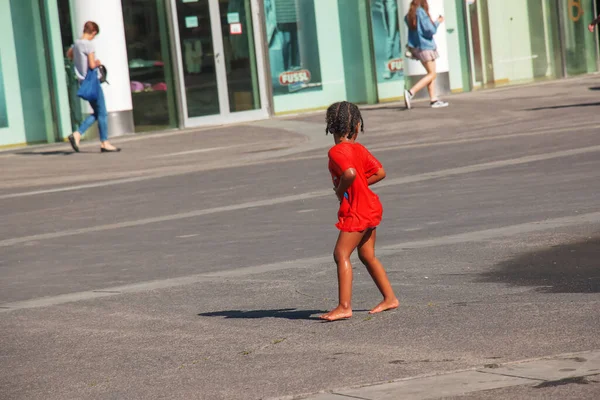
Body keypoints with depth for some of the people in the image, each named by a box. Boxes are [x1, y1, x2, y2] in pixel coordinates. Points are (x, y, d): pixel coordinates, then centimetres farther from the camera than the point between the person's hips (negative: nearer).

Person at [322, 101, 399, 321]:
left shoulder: (337, 151, -16)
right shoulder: (359, 148, 8)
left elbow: (350, 173, -33)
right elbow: (380, 172, 8)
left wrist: (341, 190, -15)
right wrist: (359, 186, 9)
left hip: (356, 210, -9)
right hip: (370, 207, 9)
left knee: (341, 254, -9)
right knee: (367, 255, 18)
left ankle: (344, 307, -14)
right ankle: (390, 298, 25)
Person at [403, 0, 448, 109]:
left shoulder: (410, 15, 8)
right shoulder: (421, 12, -16)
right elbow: (430, 30, -17)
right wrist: (437, 22, -1)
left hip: (416, 47, 9)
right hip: (425, 46, -9)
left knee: (431, 73, 13)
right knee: (432, 74, -5)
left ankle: (433, 100, 10)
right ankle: (411, 92, -18)